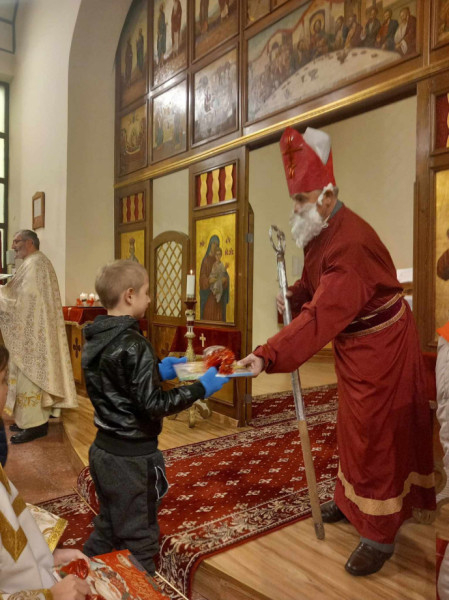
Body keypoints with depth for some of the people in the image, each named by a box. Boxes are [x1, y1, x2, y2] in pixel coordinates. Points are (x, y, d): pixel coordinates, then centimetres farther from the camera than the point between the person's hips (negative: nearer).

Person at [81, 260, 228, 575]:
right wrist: (201, 387, -18)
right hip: (132, 457, -8)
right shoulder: (134, 344, -24)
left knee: (108, 530, 25)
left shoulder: (95, 339, 2)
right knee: (137, 540, 9)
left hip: (103, 450, 9)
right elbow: (152, 405, -24)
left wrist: (157, 371, 11)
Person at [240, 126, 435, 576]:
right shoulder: (321, 232, -1)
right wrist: (293, 294, -8)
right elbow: (317, 285, 12)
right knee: (352, 427, 22)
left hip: (379, 347, -9)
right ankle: (351, 500, 43)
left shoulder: (350, 244, -32)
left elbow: (321, 317, -41)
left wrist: (269, 356, -47)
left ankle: (380, 535, 22)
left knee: (376, 434, 2)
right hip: (354, 344, 9)